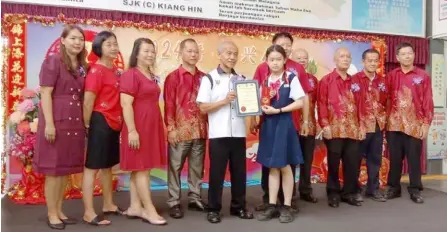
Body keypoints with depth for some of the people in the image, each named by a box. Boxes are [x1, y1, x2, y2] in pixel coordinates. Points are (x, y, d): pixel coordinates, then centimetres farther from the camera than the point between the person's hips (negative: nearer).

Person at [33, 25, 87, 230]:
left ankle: (59, 211, 24)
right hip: (56, 121, -6)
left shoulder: (83, 67, 13)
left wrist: (85, 122, 10)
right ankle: (51, 215, 12)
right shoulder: (53, 62, -6)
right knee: (54, 169, 1)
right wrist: (49, 123, -18)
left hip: (75, 122, 7)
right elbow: (45, 94, -12)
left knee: (67, 168, 12)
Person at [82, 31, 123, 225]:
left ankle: (108, 205, 29)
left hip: (114, 123, 9)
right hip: (100, 122, -9)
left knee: (108, 165, 17)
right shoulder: (96, 71, -14)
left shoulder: (116, 71, 12)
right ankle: (88, 213, 5)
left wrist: (118, 120, 13)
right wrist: (87, 124, -8)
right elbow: (88, 101, -16)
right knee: (92, 167, -1)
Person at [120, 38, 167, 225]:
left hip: (151, 126, 9)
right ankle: (149, 210, 1)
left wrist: (158, 127, 20)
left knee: (139, 168, 11)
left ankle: (135, 207, 17)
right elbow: (126, 104, -17)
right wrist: (132, 130, -22)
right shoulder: (131, 74, -11)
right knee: (142, 168, -4)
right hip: (138, 127, -8)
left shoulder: (152, 76, 16)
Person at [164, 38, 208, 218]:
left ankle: (195, 199, 23)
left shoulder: (203, 78, 9)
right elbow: (169, 105, -6)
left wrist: (208, 124, 8)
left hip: (200, 130, 4)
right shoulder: (173, 77, -2)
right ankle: (174, 202, 11)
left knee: (197, 166, 11)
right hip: (180, 130, -4)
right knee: (175, 166, 2)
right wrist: (171, 128, -11)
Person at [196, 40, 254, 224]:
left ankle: (238, 206, 23)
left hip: (239, 132, 4)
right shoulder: (209, 78, -1)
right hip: (218, 134, -4)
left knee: (239, 171, 10)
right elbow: (203, 107, -6)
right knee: (217, 172, 3)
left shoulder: (242, 79, 12)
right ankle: (213, 209, 15)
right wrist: (224, 101, -16)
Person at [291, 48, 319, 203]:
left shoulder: (313, 80, 12)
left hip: (309, 125, 5)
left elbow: (317, 101, 15)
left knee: (307, 159, 13)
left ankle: (305, 190, 26)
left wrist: (314, 121, 10)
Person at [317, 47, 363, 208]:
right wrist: (325, 125, -14)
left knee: (353, 163, 5)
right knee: (334, 163, 2)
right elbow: (321, 104, -6)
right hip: (334, 129, -5)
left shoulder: (353, 82, 17)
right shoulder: (326, 80, 1)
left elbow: (358, 105, 16)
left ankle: (349, 193, 18)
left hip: (352, 129, 5)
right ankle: (333, 194, 14)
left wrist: (360, 125, 10)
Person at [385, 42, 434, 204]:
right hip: (394, 125, 2)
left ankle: (415, 190, 16)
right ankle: (393, 187, 19)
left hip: (415, 125, -1)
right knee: (394, 158, 8)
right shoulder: (391, 76, 7)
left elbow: (428, 101, 1)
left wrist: (426, 123, -5)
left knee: (414, 158, 5)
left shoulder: (422, 76, 3)